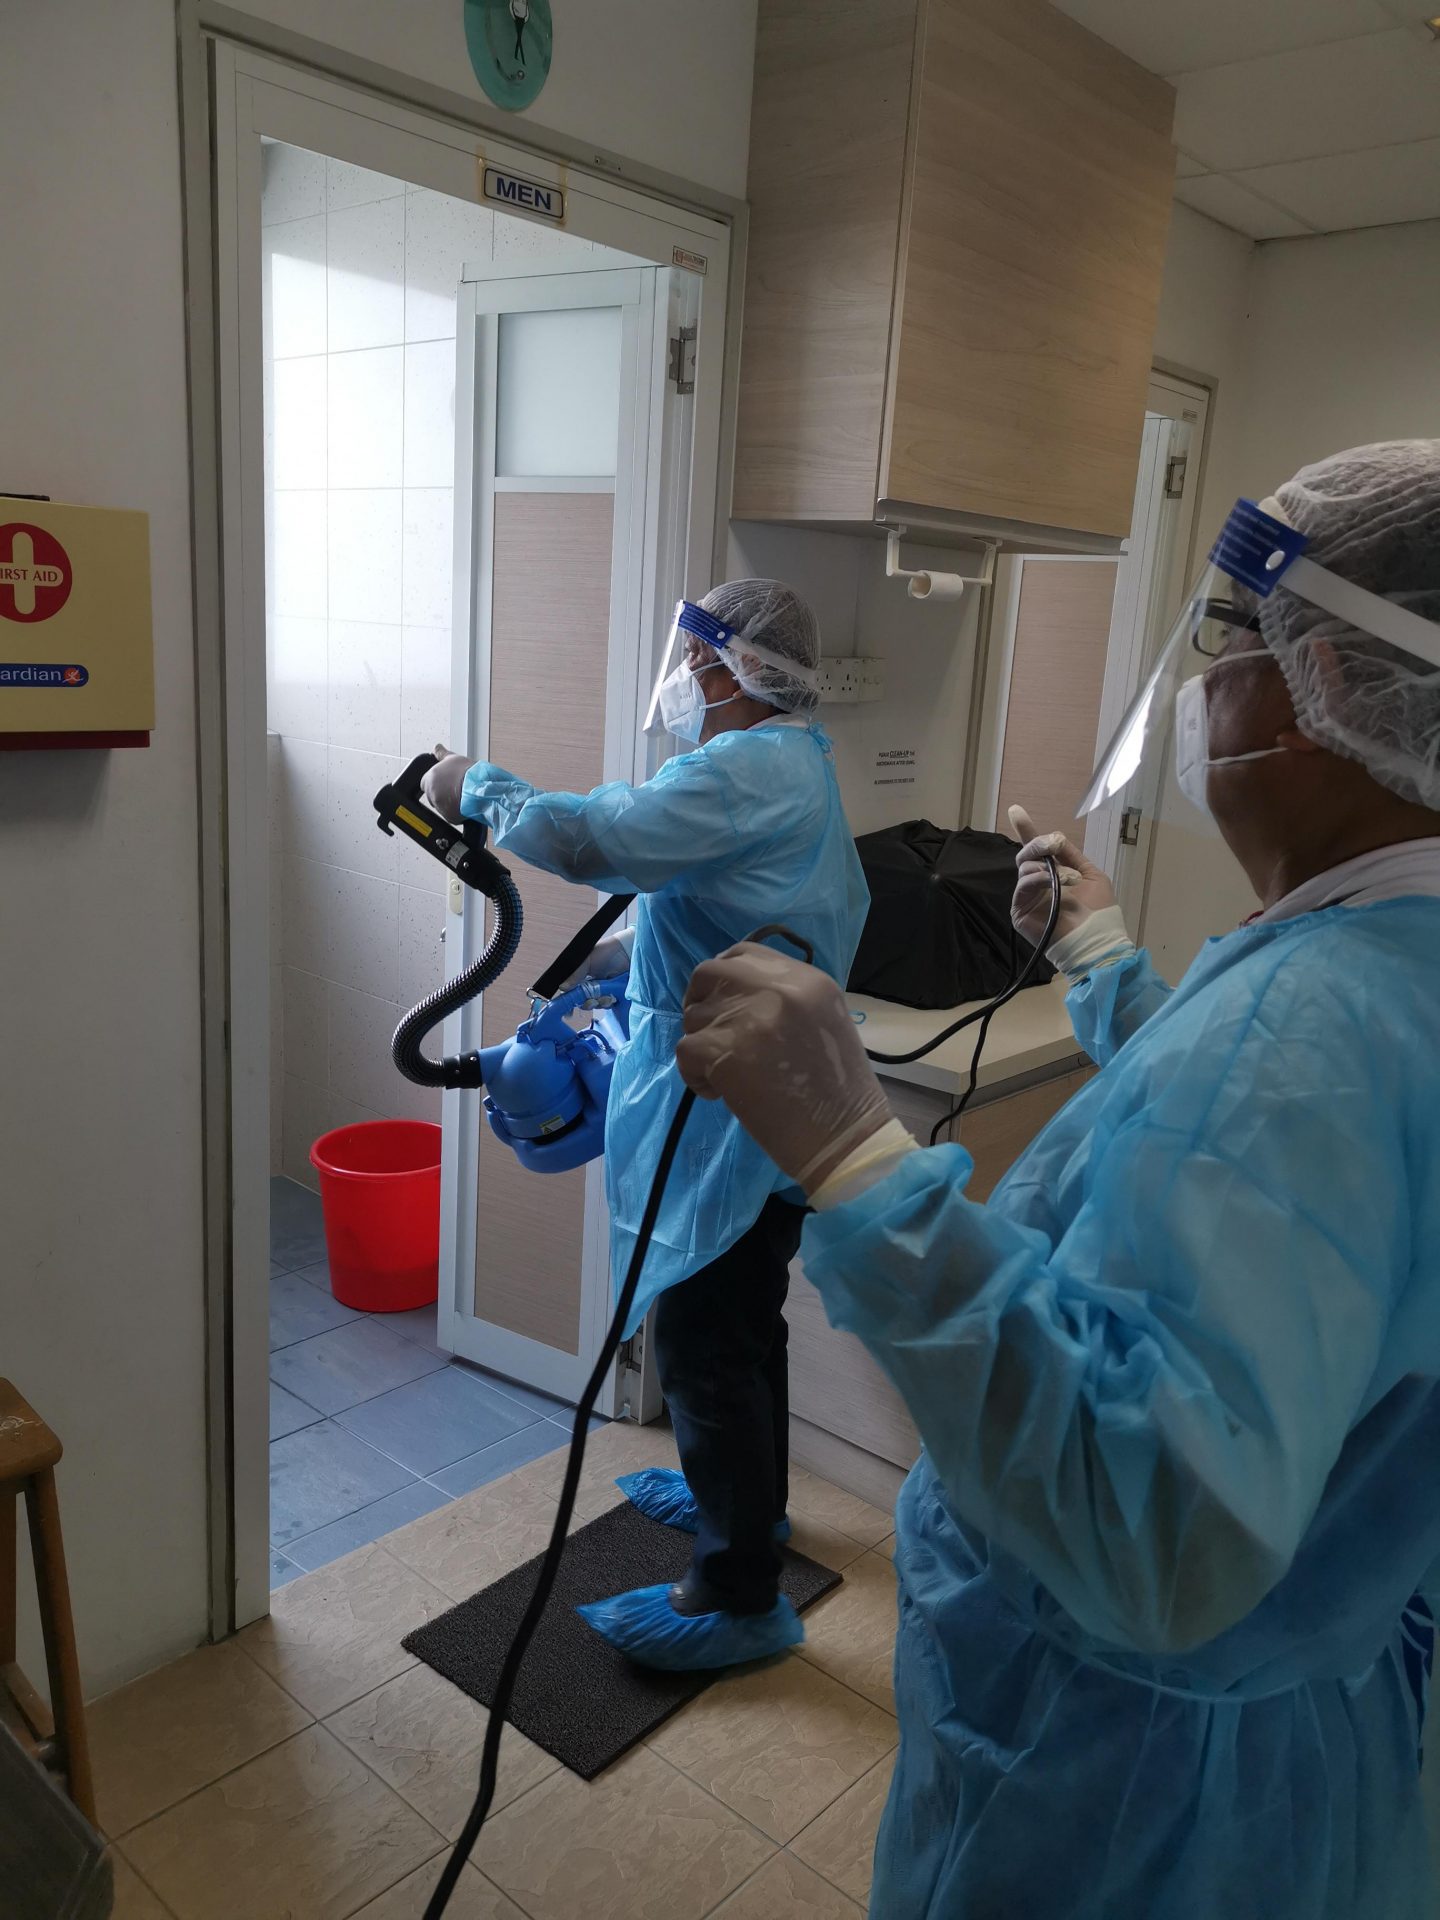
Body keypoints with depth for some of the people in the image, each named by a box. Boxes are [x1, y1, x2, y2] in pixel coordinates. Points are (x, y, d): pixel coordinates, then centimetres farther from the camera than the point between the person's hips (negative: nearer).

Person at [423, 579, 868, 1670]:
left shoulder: (750, 772, -20)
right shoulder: (790, 764, 15)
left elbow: (594, 840, -28)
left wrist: (478, 787, -11)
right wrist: (619, 957, 11)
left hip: (731, 1118, -11)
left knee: (706, 1345, 0)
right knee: (742, 1326, 25)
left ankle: (741, 1596, 14)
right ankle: (749, 1499, 45)